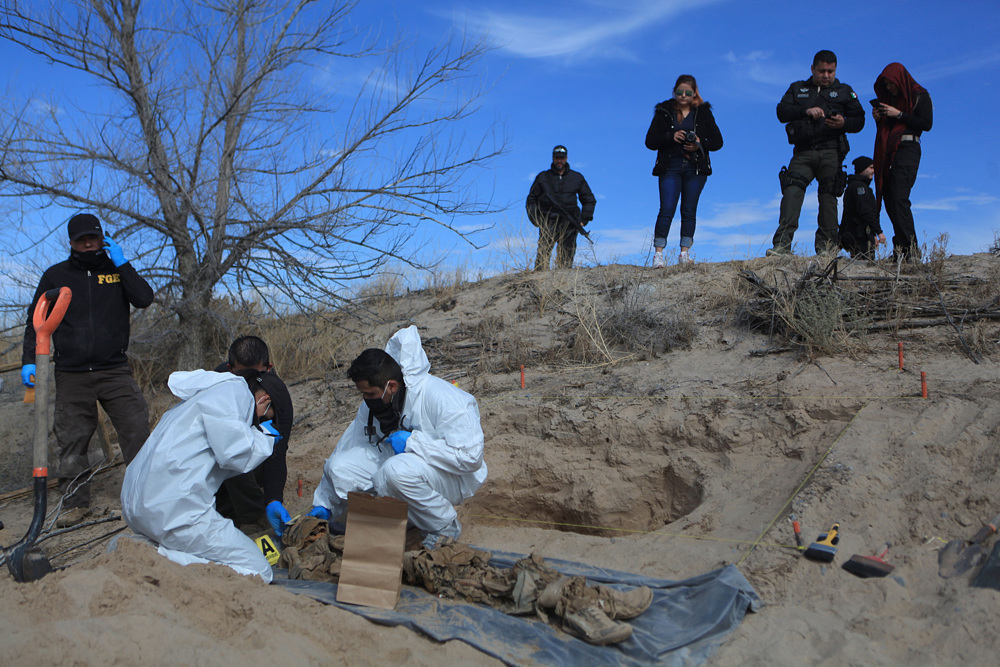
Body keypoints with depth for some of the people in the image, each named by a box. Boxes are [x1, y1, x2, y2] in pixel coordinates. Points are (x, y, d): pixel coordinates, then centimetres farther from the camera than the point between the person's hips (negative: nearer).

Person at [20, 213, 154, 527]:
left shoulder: (117, 270, 10)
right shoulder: (56, 275, 11)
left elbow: (144, 299, -7)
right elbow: (36, 320, 12)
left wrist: (122, 263, -8)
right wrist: (29, 360, 2)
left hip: (115, 371, 0)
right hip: (71, 375, 1)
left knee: (137, 429, -7)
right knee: (71, 440, 2)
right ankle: (75, 503, 13)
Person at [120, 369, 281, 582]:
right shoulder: (234, 391, -4)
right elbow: (235, 453, -15)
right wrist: (266, 435, 4)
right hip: (174, 509, -10)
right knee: (258, 572, -8)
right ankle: (162, 556, -16)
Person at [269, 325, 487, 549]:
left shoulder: (441, 398, -26)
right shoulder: (372, 406, -3)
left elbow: (470, 455, -30)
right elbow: (346, 449, 6)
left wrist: (412, 441, -29)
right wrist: (324, 505, 6)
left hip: (451, 475, -6)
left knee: (398, 470, -37)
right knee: (340, 466, -15)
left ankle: (445, 526, -11)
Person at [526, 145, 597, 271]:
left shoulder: (577, 178, 16)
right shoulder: (543, 177, 13)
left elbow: (589, 200, 21)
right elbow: (531, 200, 15)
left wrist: (584, 219, 8)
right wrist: (535, 219, -1)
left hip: (569, 225, 2)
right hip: (548, 224, -1)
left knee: (567, 260, -1)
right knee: (542, 254, -15)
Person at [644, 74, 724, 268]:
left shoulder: (703, 113, 10)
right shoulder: (664, 112, 7)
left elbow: (717, 141, 8)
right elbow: (650, 141, 1)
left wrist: (700, 144, -11)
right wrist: (671, 136, -14)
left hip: (695, 168, 2)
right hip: (670, 167, -1)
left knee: (689, 211, 1)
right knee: (667, 210, -11)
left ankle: (684, 253, 5)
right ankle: (658, 253, -9)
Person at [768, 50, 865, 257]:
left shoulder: (845, 91, 19)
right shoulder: (797, 89, 20)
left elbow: (859, 120, 13)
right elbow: (781, 112, 5)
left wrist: (844, 123, -9)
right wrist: (805, 111, -12)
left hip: (831, 152, 0)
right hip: (803, 152, 0)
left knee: (828, 197, -5)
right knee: (791, 192, -17)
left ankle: (826, 246, -3)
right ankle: (782, 244, -24)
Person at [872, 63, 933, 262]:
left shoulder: (920, 97, 5)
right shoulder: (888, 98, 24)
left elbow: (927, 124, -6)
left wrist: (899, 114, -10)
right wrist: (878, 118, 5)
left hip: (907, 149, -7)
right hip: (886, 151, 7)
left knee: (898, 197, -21)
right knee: (889, 199, -3)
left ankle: (909, 250, -25)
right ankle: (905, 248, -1)